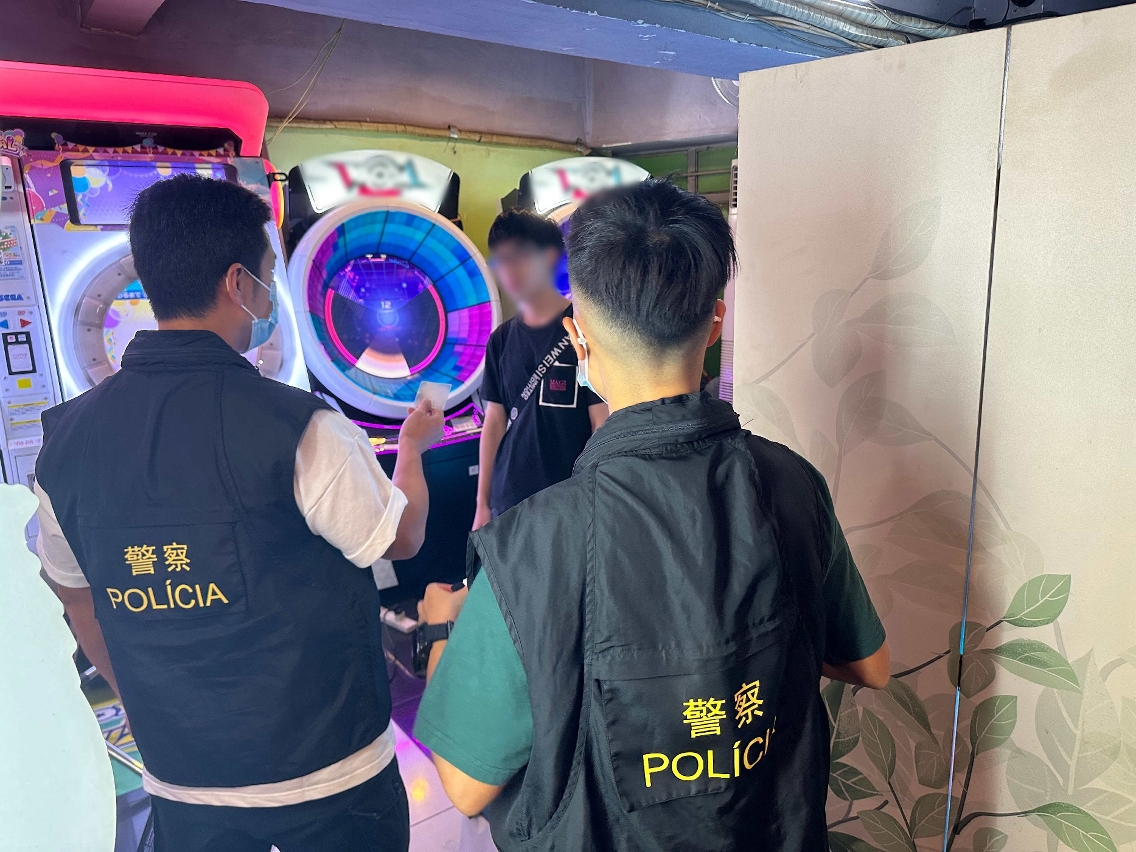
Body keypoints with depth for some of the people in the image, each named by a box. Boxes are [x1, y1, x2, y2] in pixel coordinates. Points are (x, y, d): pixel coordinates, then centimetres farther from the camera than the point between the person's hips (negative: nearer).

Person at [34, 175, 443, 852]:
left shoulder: (65, 437, -7)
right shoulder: (300, 429, -24)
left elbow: (82, 603, 6)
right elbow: (402, 539, -8)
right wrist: (413, 444, 11)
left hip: (179, 781, 5)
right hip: (326, 777, -4)